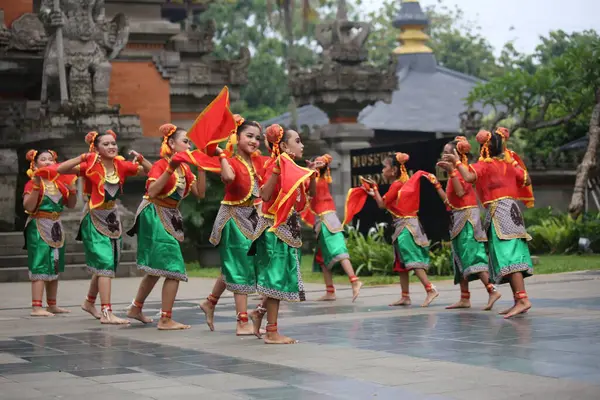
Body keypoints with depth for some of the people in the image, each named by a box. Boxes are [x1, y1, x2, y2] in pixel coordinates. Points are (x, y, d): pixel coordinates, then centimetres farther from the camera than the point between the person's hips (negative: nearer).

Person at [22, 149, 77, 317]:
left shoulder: (59, 183, 9)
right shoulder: (32, 183, -8)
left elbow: (70, 204, 14)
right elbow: (28, 207, -20)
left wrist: (72, 189, -3)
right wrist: (37, 185, -26)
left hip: (56, 228, 7)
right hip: (39, 228, -7)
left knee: (55, 267, 12)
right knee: (40, 266, -11)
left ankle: (52, 305, 22)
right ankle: (36, 307, -12)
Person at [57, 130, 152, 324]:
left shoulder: (121, 165, -3)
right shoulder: (90, 167, -16)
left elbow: (150, 171, 5)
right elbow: (60, 169, -27)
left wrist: (140, 158, -13)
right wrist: (83, 157, -33)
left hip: (112, 218, 6)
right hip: (94, 219, -6)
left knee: (105, 264, 16)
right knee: (105, 263, -15)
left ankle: (89, 302, 37)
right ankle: (107, 313, -17)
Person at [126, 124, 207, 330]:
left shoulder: (184, 168, 9)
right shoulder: (161, 165, -13)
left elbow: (199, 193, 4)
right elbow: (152, 192, -27)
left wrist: (201, 168, -4)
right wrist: (170, 169, -29)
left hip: (170, 218, 9)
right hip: (155, 216, -9)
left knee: (156, 268, 18)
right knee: (174, 267, -12)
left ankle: (136, 308, 33)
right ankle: (166, 319, -9)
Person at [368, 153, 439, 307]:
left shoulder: (396, 185, -12)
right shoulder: (403, 183, 11)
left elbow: (382, 204, -10)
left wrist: (375, 189, -1)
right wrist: (374, 194, 17)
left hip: (405, 225, -9)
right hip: (402, 226, 9)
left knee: (412, 260, -13)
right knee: (402, 263, 11)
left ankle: (430, 289, -18)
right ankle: (405, 297, 14)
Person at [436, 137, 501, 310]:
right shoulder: (455, 171, 14)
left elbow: (460, 192, -27)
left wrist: (451, 171, -28)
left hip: (466, 216, -10)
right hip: (459, 217, 10)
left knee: (472, 256, -16)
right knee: (461, 257, 10)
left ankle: (492, 290, -23)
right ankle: (464, 298, 13)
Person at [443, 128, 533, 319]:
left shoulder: (484, 165, -5)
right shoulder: (509, 163, 15)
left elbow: (469, 177, -23)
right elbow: (527, 181, 22)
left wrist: (457, 162, -9)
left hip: (498, 210, -8)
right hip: (512, 208, 8)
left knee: (507, 255, -15)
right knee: (511, 255, 9)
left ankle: (522, 299, -26)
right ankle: (518, 300, 7)